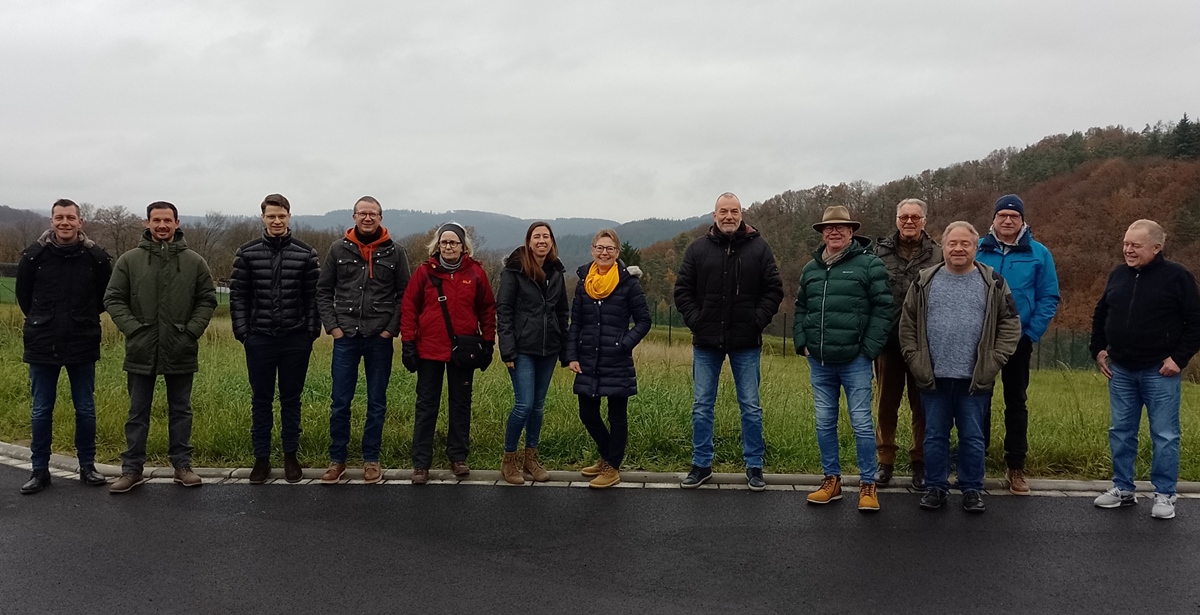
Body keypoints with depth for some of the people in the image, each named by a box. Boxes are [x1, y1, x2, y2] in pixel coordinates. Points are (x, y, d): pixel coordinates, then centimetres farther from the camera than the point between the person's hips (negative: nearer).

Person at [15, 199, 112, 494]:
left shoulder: (96, 257, -6)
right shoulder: (34, 255, -5)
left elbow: (106, 296, 10)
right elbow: (24, 295, 10)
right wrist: (42, 322, 11)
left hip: (83, 347, 0)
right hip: (42, 346, 0)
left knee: (86, 410, 8)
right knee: (41, 411, 7)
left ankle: (87, 466, 20)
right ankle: (39, 470, 17)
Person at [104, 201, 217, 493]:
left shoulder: (194, 262, 2)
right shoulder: (129, 260, 1)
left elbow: (207, 300, 5)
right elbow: (113, 299, 2)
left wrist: (192, 330, -6)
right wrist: (133, 328, -9)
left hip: (181, 351, 0)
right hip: (141, 351, 0)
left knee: (181, 411, 10)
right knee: (138, 413, 9)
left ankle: (182, 465, 19)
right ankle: (132, 469, 16)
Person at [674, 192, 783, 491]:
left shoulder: (758, 247, 0)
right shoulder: (698, 248, 2)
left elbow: (774, 289, 1)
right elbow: (682, 290, 4)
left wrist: (758, 320, -9)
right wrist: (695, 320, -6)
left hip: (746, 343, -1)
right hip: (706, 342, 1)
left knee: (751, 407, 6)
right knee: (702, 406, 7)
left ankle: (754, 467, 17)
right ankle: (701, 466, 18)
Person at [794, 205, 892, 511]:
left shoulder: (870, 264, -5)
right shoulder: (811, 269, 12)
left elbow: (882, 309, -9)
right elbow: (801, 310, 19)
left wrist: (869, 349, -13)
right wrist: (802, 343, 6)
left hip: (854, 361, -5)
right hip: (819, 362, 5)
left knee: (862, 423, -1)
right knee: (824, 423, 11)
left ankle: (868, 485, 10)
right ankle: (831, 480, 23)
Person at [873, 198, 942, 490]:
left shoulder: (938, 255, 0)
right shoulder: (880, 251, 2)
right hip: (888, 341, 1)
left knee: (923, 405, 8)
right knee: (887, 403, 9)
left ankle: (920, 462, 20)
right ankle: (885, 461, 19)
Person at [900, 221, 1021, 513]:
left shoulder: (993, 283, 3)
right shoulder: (925, 282, 5)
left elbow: (1010, 325, 2)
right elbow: (907, 325, 7)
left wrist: (992, 363, -5)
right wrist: (916, 361, -1)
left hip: (974, 379, -1)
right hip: (934, 378, 1)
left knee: (973, 437, 7)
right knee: (935, 435, 9)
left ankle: (972, 489, 20)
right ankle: (936, 487, 21)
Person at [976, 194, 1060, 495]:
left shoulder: (1039, 253, -1)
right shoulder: (977, 250, -1)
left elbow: (1049, 298, -1)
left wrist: (1031, 334, -7)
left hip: (1018, 341, 0)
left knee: (1016, 402, 9)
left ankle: (1016, 467, 16)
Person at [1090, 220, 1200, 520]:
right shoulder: (1118, 275, 7)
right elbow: (1100, 315, 20)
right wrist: (1098, 349, 12)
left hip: (1160, 372, -5)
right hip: (1121, 371, 5)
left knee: (1164, 436, 1)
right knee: (1121, 432, 11)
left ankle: (1164, 495, 11)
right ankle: (1123, 489, 22)